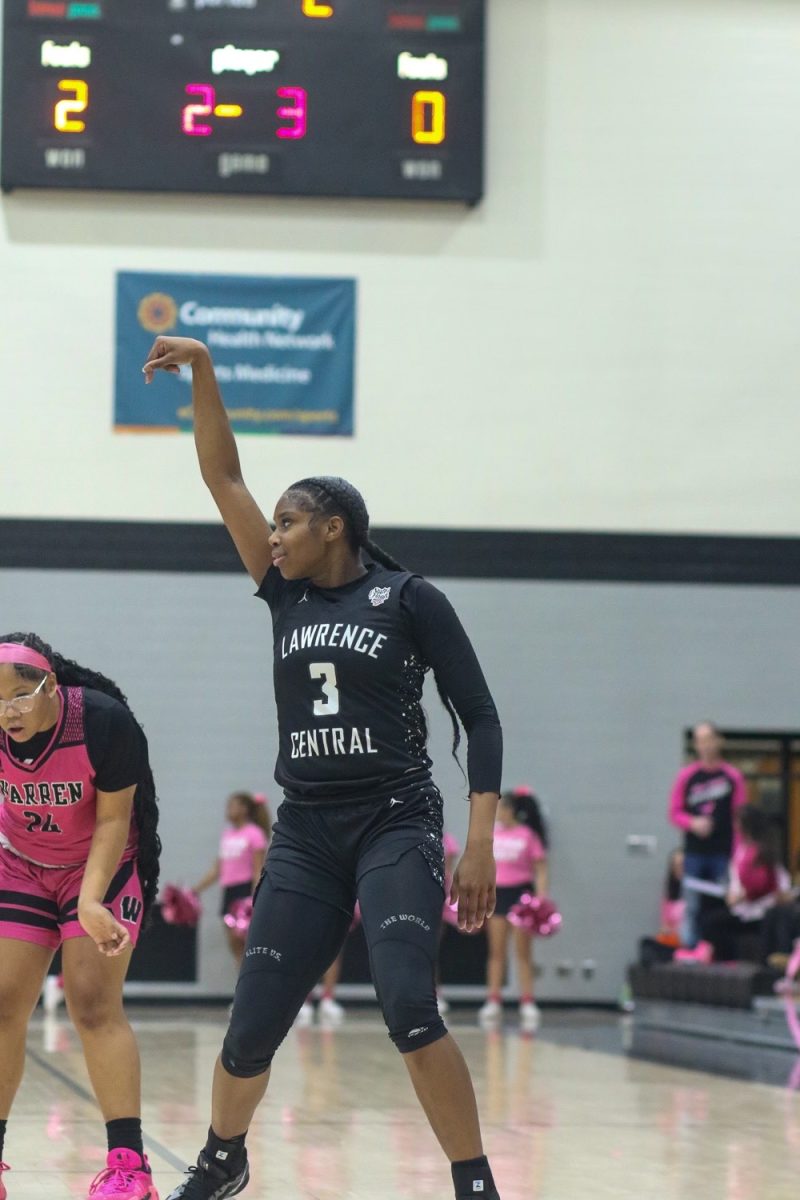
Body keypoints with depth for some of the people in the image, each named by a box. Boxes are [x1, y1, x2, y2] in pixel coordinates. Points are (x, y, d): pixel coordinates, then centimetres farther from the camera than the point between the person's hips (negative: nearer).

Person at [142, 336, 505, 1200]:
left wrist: (480, 844, -11)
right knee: (252, 1030, 4)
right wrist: (202, 373, 0)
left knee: (409, 1009, -24)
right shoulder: (287, 596, 11)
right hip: (305, 835, 5)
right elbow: (223, 478, 9)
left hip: (396, 827, -5)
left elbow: (479, 718, -3)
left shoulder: (409, 599, -2)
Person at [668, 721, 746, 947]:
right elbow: (675, 812, 9)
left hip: (723, 852, -1)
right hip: (694, 852, 1)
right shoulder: (686, 776, 7)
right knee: (692, 908, -1)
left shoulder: (732, 776, 4)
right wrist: (693, 823, -12)